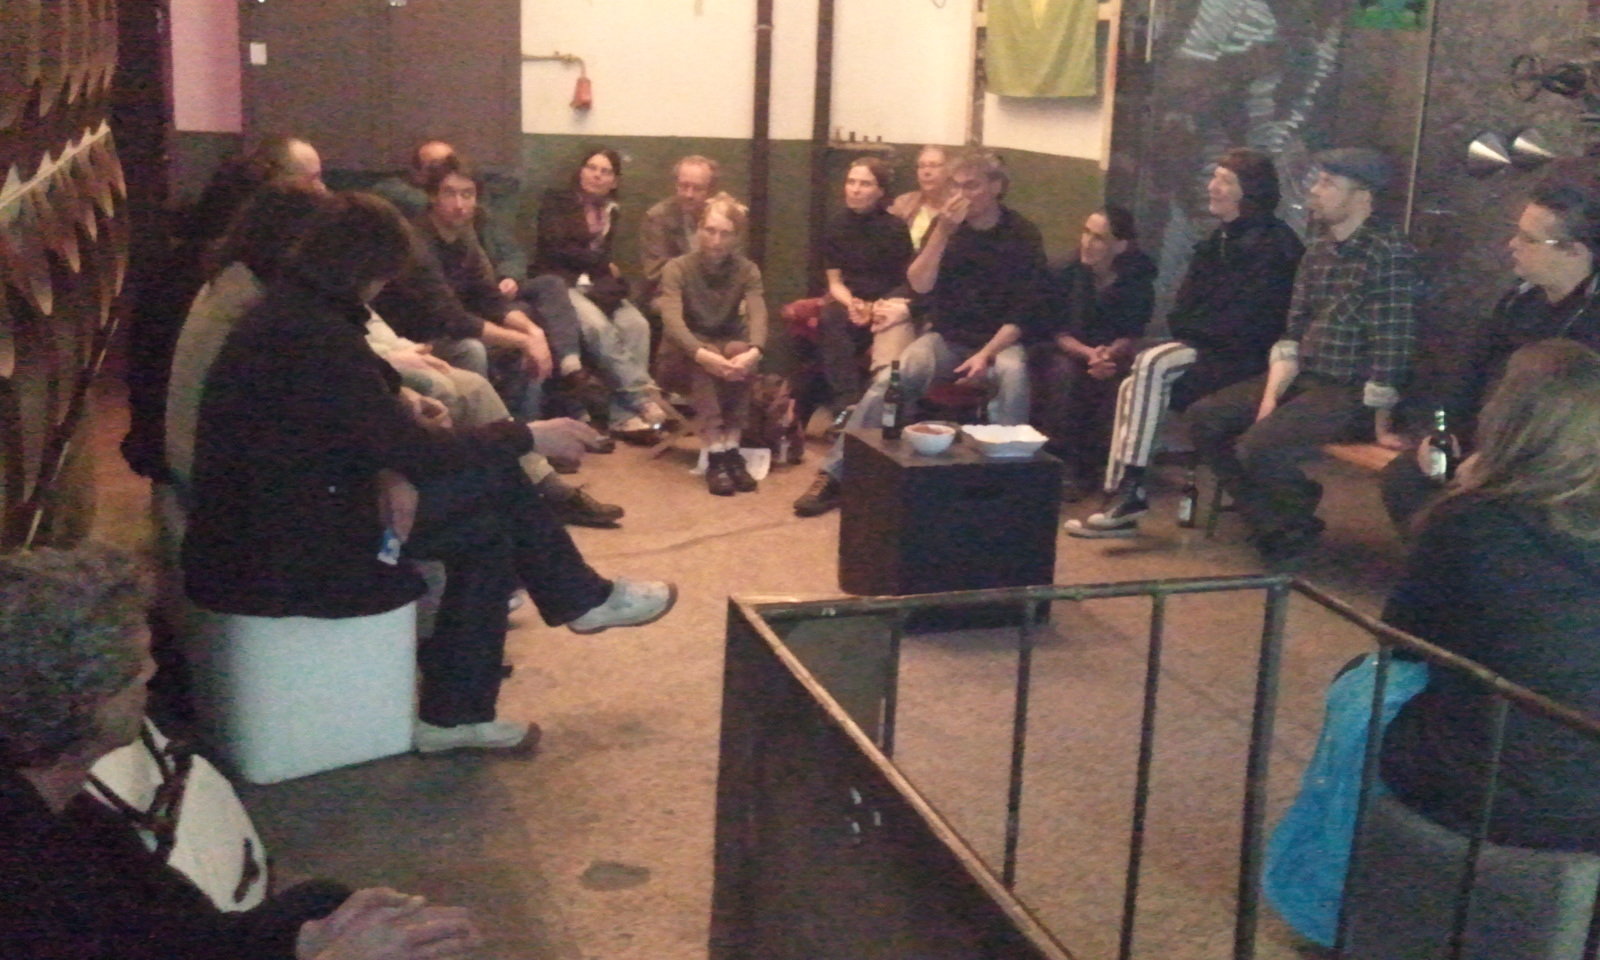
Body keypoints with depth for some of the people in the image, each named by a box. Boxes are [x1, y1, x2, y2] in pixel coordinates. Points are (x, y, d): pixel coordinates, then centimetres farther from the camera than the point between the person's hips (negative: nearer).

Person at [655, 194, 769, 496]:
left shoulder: (747, 271, -4)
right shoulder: (677, 268, -11)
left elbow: (758, 314, -23)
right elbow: (672, 319, -28)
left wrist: (753, 351, -46)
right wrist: (702, 353, -48)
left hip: (729, 346, 2)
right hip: (684, 353, -2)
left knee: (739, 350, -33)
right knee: (703, 359, -36)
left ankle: (731, 448, -33)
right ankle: (716, 453, -43)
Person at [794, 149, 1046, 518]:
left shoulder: (1022, 234, -5)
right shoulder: (946, 224, 4)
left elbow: (1023, 311, -9)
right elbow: (919, 285, -9)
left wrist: (986, 355, -22)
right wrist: (943, 231, -20)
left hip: (999, 340, -2)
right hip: (945, 338, 2)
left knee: (1013, 375, -38)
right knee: (888, 380, -23)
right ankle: (833, 474, -18)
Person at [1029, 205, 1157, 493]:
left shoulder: (1138, 280, -3)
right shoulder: (1066, 276, -3)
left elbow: (1132, 337, -6)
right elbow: (1057, 332, -7)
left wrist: (1109, 354, -29)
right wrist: (1088, 353, -27)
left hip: (1115, 358, 1)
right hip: (1067, 354, 0)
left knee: (1112, 380, -32)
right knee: (1066, 374, -33)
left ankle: (1090, 463, -21)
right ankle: (1064, 463, -28)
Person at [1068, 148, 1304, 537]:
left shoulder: (1273, 244, -11)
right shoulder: (1219, 241, 17)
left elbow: (1250, 322, -19)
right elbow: (1183, 308, 17)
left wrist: (1193, 329, -10)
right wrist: (1187, 329, -5)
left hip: (1245, 359, -8)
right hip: (1207, 350, 8)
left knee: (1153, 363, -26)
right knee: (1132, 386, -13)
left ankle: (1132, 490, -24)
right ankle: (1119, 496, -15)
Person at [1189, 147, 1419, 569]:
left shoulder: (1389, 254, -18)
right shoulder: (1319, 249, 9)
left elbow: (1391, 345, -19)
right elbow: (1293, 333, 8)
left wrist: (1381, 422, -16)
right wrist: (1271, 394, -4)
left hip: (1349, 392, -9)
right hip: (1302, 377, 9)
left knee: (1259, 448, -27)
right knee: (1205, 417, 1)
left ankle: (1300, 529, 4)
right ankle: (1274, 529, 6)